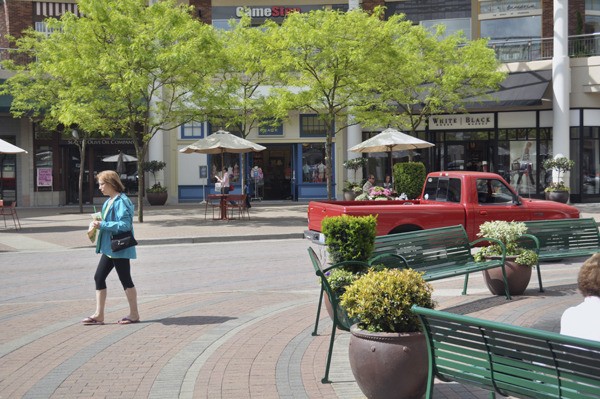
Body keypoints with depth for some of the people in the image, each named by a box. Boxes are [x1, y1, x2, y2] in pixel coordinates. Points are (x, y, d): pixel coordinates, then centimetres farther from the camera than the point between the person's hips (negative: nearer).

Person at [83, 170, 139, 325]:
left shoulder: (121, 201, -17)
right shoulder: (109, 201, 12)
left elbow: (124, 225, -25)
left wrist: (102, 225, -22)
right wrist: (99, 223, 3)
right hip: (109, 247, 10)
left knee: (125, 279, 1)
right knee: (99, 277, 8)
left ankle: (134, 314, 14)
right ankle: (99, 315, 13)